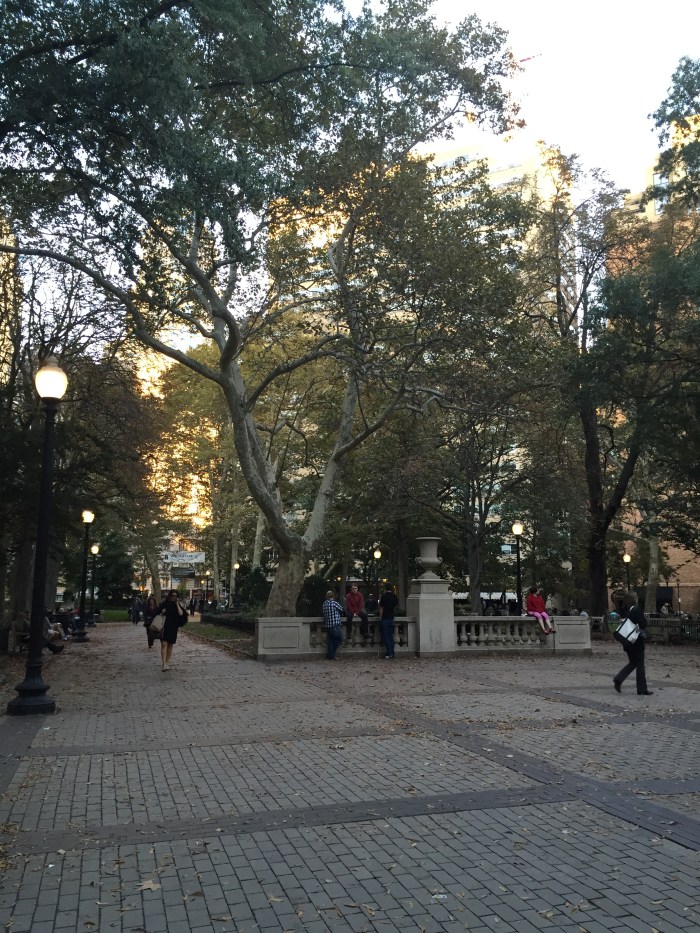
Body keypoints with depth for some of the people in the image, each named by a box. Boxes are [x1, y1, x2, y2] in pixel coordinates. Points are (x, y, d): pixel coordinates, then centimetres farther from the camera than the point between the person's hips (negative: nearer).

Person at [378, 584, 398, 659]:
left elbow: (381, 608, -11)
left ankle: (389, 654, -6)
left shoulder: (384, 596, -13)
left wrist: (380, 618, -3)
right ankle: (392, 653, 12)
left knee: (386, 637, -3)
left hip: (384, 618, -6)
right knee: (391, 636, 11)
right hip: (391, 618, 6)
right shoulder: (394, 597, 5)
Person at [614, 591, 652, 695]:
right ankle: (642, 689, 9)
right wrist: (644, 618, 0)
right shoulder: (636, 610, -16)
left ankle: (618, 680, 4)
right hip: (637, 641, -7)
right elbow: (643, 624, -17)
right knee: (640, 664, 3)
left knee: (632, 663, 19)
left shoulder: (624, 610, 5)